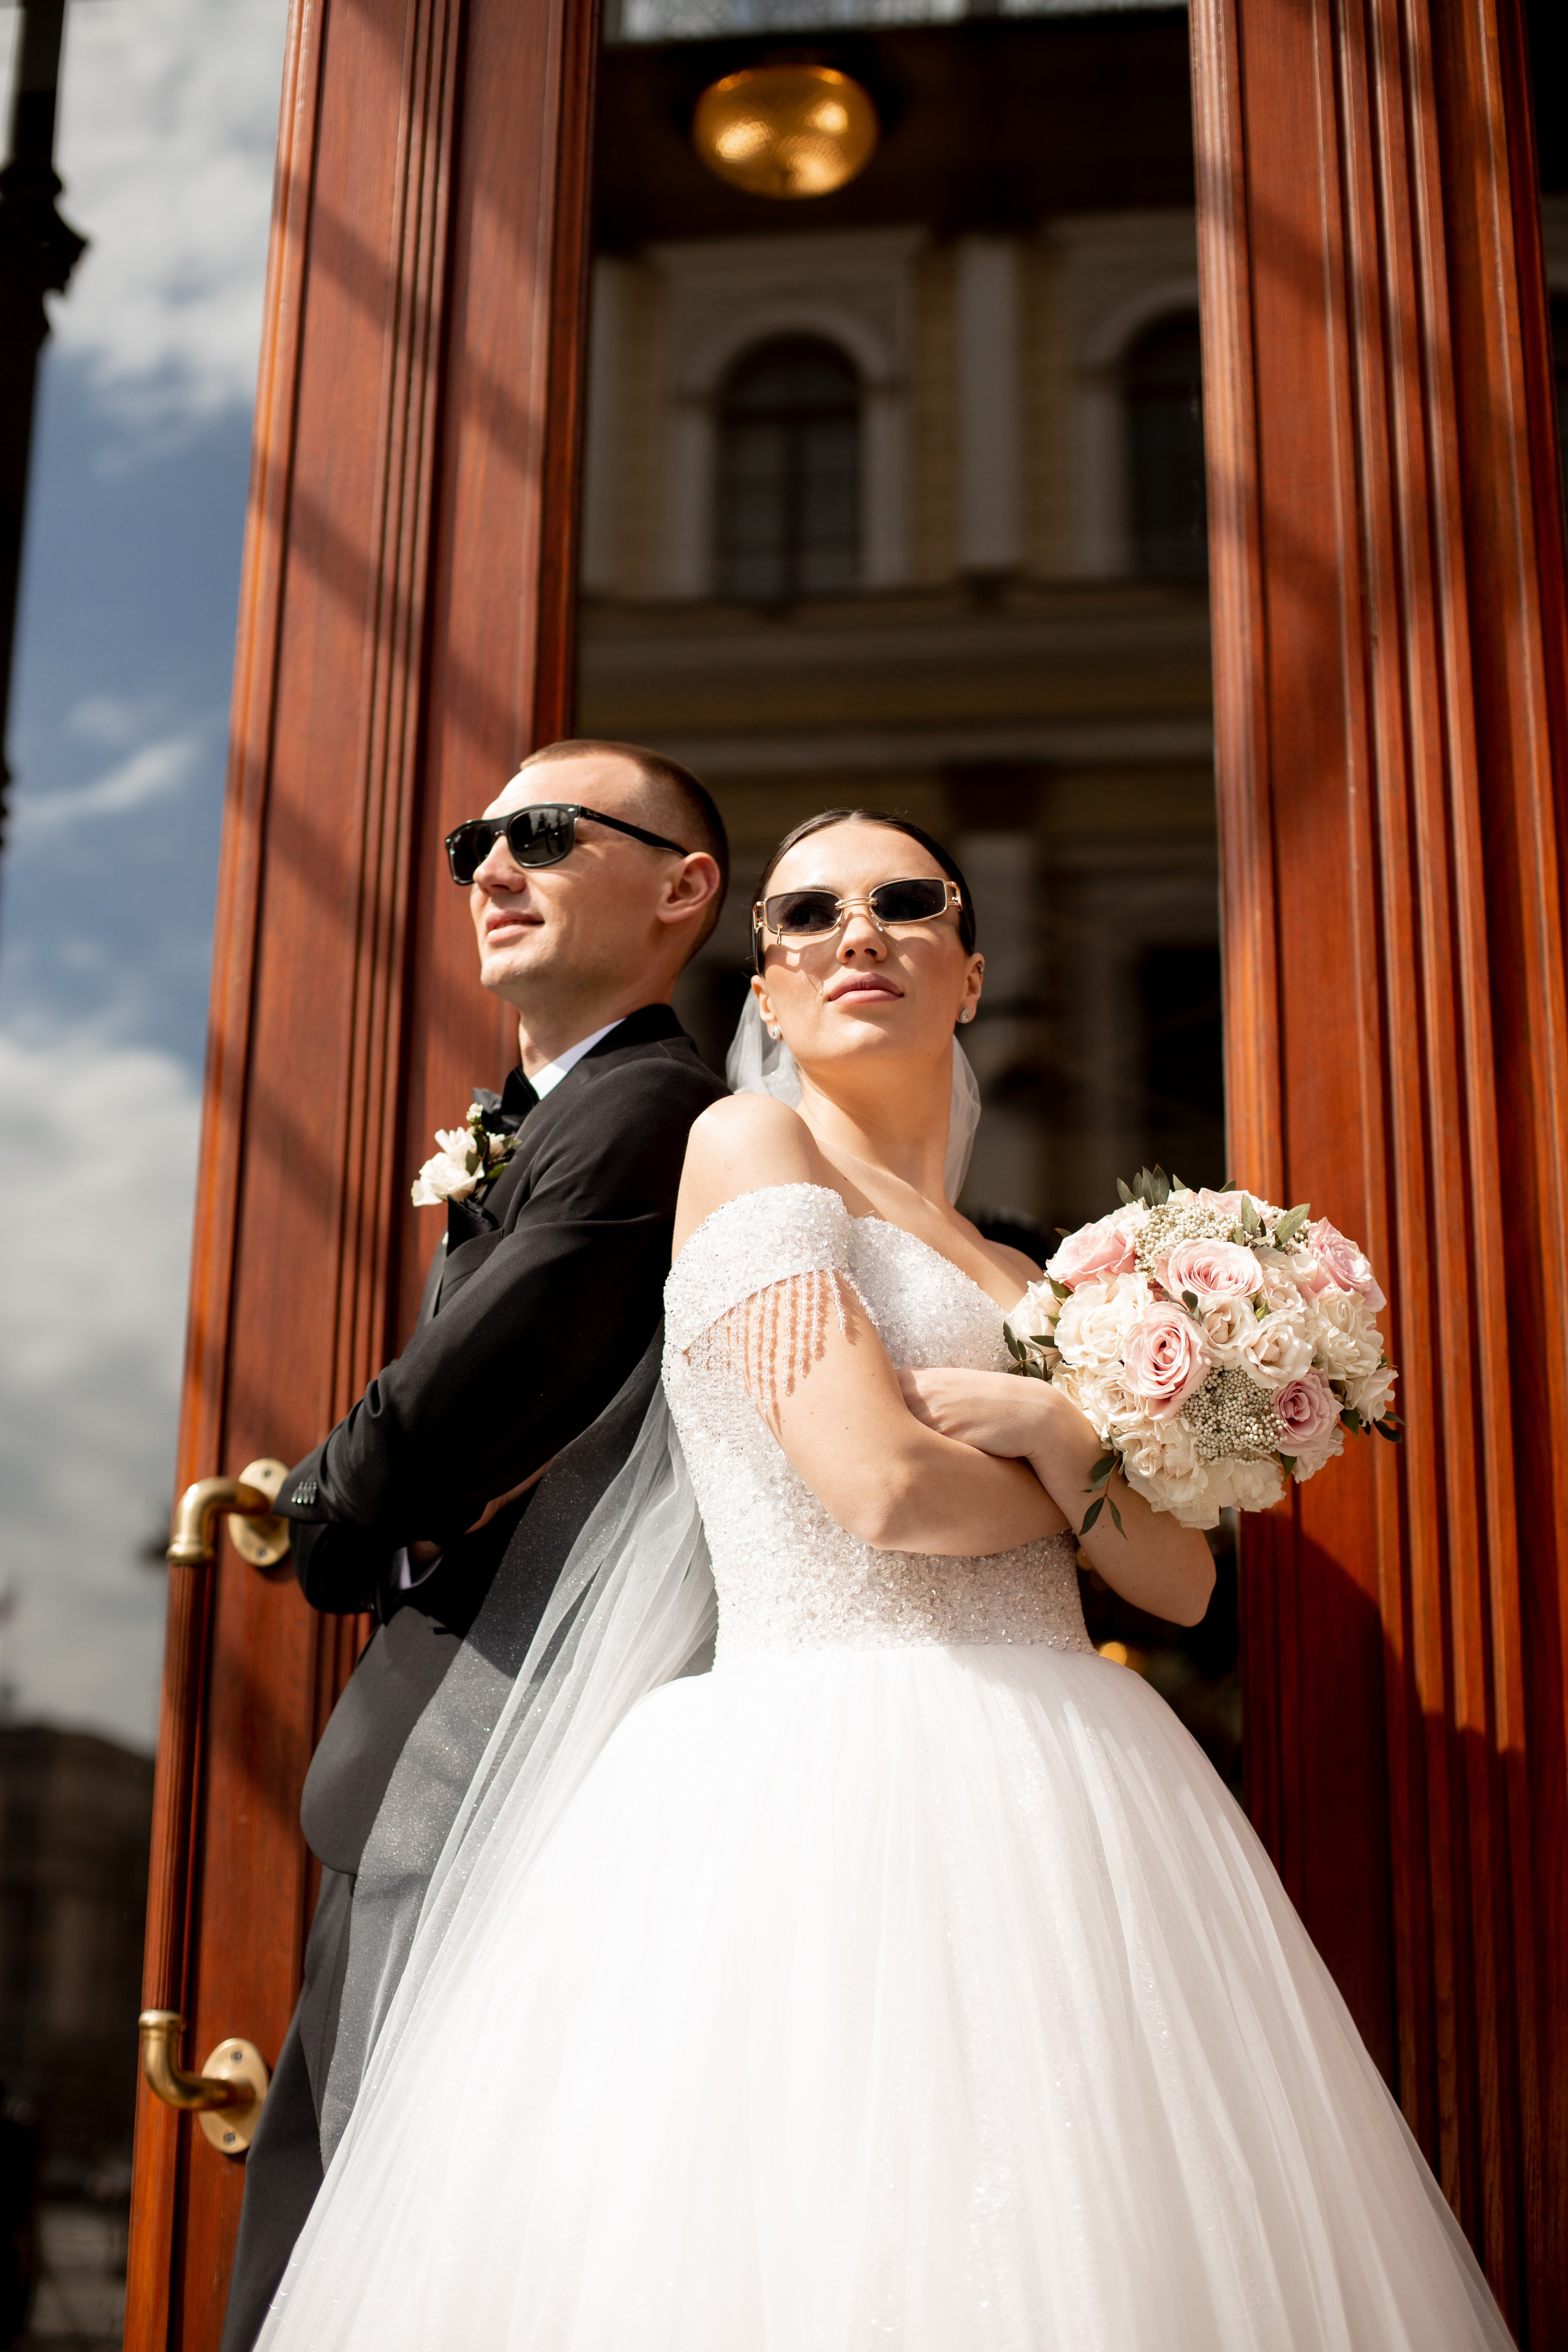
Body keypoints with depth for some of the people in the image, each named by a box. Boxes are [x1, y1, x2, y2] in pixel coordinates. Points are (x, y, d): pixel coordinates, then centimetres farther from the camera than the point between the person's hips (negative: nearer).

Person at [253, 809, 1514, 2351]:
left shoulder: (1018, 1280, 21)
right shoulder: (748, 1142, 0)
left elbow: (1182, 1581, 12)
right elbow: (884, 1484, -14)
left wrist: (1049, 1426, -6)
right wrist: (1087, 1481, 6)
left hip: (1052, 1804, 7)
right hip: (828, 1787, -7)